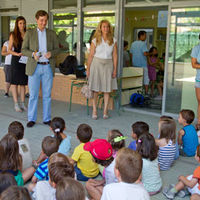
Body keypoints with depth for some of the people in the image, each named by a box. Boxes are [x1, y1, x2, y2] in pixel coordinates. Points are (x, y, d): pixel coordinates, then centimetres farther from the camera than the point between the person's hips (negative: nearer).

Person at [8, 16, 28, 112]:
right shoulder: (13, 35, 1)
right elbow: (9, 50, 0)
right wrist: (17, 54, -17)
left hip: (25, 61, 3)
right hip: (16, 61, -3)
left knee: (23, 83, 7)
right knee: (15, 82, -1)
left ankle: (22, 103, 14)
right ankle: (16, 104, 4)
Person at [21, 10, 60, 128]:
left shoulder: (52, 34, 9)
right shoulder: (29, 33, 4)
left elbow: (57, 49, 8)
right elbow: (24, 50, 3)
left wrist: (51, 53, -13)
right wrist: (32, 54, -17)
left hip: (48, 67, 2)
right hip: (34, 67, -1)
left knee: (47, 95, 5)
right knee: (33, 95, 1)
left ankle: (47, 118, 15)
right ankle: (31, 119, 11)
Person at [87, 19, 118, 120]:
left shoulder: (113, 41, 5)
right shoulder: (95, 41, 1)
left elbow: (115, 56, 5)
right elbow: (91, 55, 1)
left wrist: (115, 69, 1)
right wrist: (88, 69, -2)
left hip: (108, 65, 2)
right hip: (96, 64, -1)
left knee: (107, 89, 2)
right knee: (95, 89, -2)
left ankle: (105, 111, 11)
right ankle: (94, 111, 6)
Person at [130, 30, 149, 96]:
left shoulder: (133, 44, 9)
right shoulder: (143, 44, -12)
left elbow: (131, 54, 13)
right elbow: (145, 53, -24)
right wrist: (148, 53, -4)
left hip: (135, 64, 6)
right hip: (142, 64, -6)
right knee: (145, 78, 4)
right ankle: (146, 92, 4)